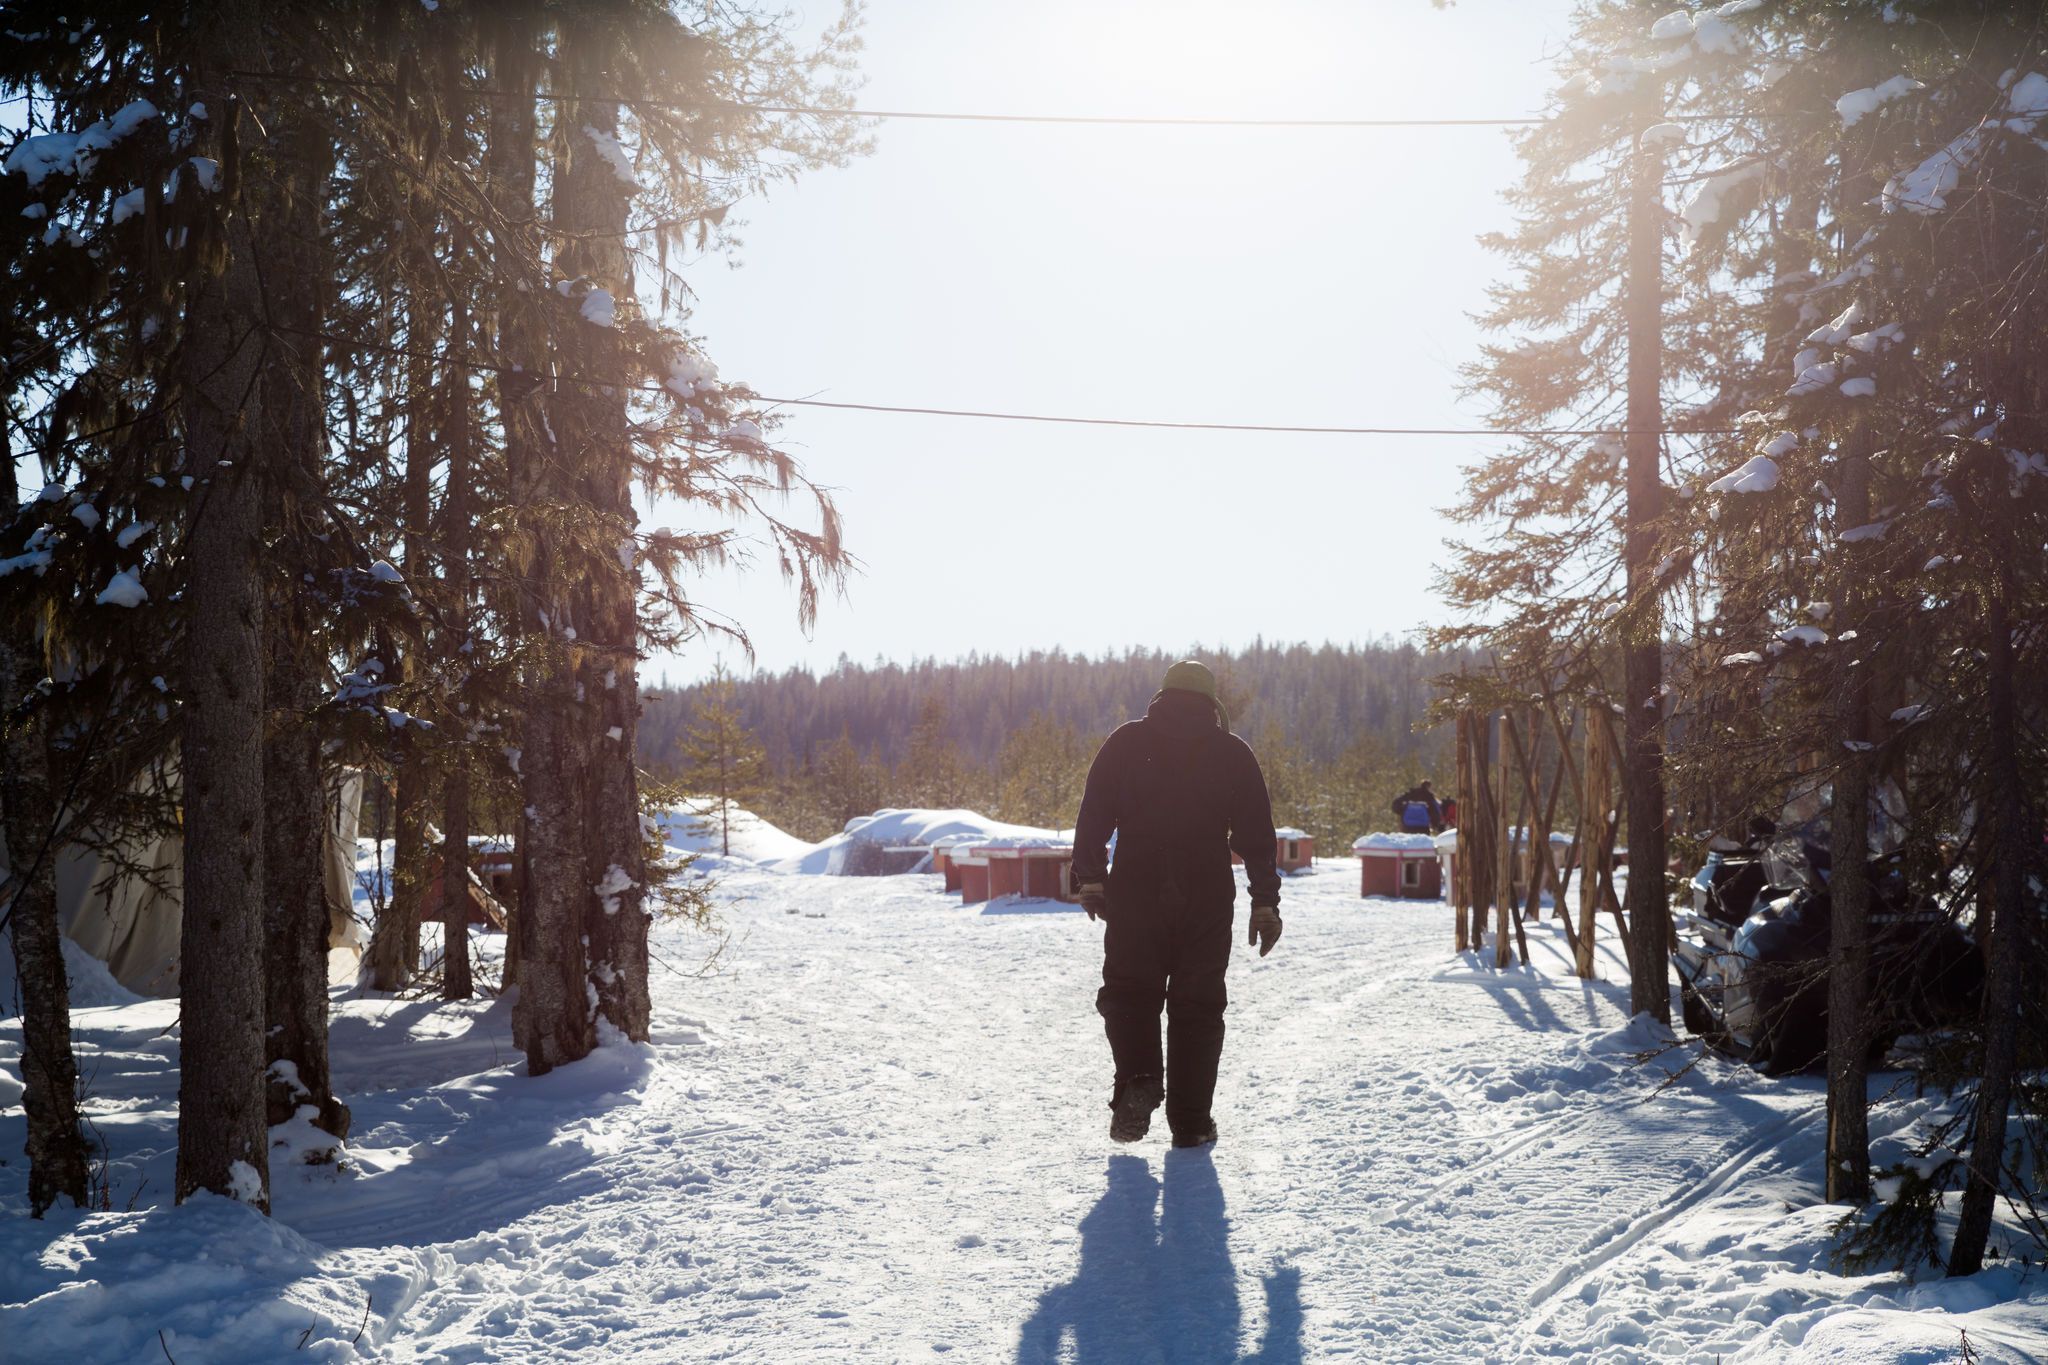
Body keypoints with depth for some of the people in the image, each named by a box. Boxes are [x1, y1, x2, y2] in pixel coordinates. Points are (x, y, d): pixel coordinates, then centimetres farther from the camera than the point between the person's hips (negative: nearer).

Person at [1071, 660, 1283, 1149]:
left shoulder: (1127, 742, 4)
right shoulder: (1233, 752, 6)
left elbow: (1094, 815, -1)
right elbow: (1257, 836, 5)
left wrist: (1090, 879, 5)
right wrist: (1265, 903, 9)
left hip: (1134, 893, 0)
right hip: (1207, 899, 1)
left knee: (1130, 994, 11)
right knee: (1198, 1004, 8)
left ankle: (1137, 1081, -13)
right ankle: (1190, 1121, 7)